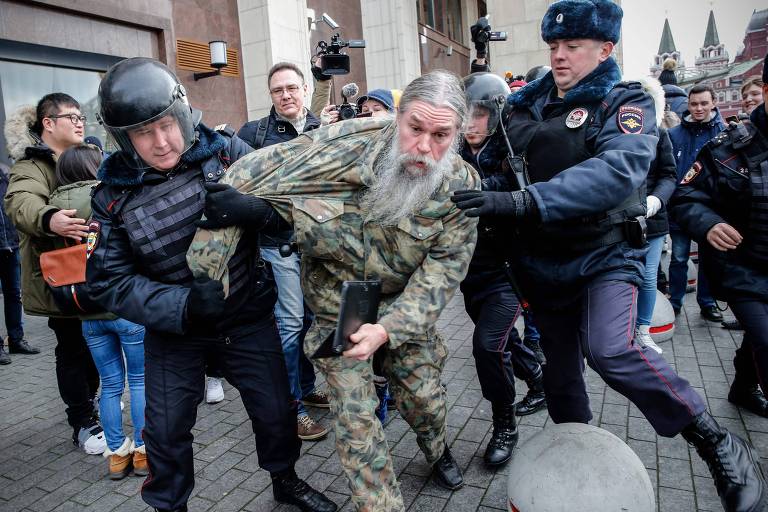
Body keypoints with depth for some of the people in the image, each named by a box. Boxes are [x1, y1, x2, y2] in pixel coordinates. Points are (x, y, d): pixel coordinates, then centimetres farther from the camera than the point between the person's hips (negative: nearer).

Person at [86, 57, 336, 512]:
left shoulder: (225, 150, -12)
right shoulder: (114, 196, -11)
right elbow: (111, 282, -11)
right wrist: (183, 305, -27)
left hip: (248, 314, 0)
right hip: (173, 328, 0)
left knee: (277, 410, 11)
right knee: (166, 431, 12)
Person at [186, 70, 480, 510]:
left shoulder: (461, 185, -19)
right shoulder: (348, 143, -27)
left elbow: (445, 267, -17)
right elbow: (253, 175, -23)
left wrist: (388, 328, -31)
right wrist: (203, 269, -26)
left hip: (404, 301, 2)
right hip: (338, 302, -1)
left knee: (424, 392, 14)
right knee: (355, 414, 1)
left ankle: (438, 451, 50)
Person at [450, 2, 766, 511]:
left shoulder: (625, 102, -9)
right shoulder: (527, 105, 5)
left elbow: (619, 170, -29)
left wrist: (525, 201, -41)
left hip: (606, 254, -4)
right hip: (543, 261, 5)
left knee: (610, 349, -28)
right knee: (559, 370, 13)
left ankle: (720, 445, -4)